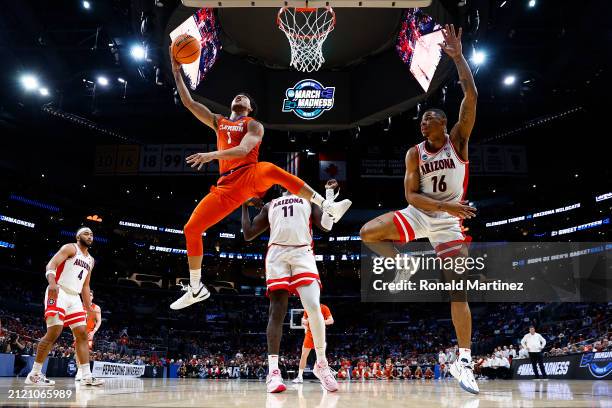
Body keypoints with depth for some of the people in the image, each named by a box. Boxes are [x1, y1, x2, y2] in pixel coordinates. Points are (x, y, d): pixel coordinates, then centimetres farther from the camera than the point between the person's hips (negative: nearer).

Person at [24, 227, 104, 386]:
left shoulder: (90, 260, 20)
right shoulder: (70, 248, -2)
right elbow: (51, 264, -16)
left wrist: (89, 307, 18)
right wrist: (52, 282, -35)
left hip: (74, 297, 8)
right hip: (59, 293, -8)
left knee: (82, 334, 1)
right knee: (54, 332, -15)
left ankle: (87, 376, 1)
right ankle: (34, 374, -4)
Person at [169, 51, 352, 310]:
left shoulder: (253, 124, 5)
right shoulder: (218, 122, 23)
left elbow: (243, 150, -15)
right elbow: (189, 102, 21)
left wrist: (212, 155, -27)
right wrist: (177, 72, 15)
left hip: (250, 175, -5)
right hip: (227, 185, 5)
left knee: (270, 169, -41)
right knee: (191, 229, -2)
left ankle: (328, 208, -41)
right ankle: (196, 289, 12)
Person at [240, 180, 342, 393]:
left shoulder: (309, 200, 22)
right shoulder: (270, 205, 25)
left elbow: (326, 225, 5)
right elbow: (248, 234, 20)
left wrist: (329, 194, 3)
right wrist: (245, 205, 21)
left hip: (302, 253, -1)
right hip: (277, 254, 1)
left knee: (314, 308, -17)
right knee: (277, 311, -6)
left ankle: (321, 364, -1)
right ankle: (273, 371, -5)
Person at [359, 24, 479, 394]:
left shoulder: (458, 140, -4)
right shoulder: (415, 153, 0)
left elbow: (471, 95, -15)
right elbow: (412, 196, -7)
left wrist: (458, 56, -18)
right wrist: (444, 205, -21)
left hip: (449, 221, -2)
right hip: (420, 214, 3)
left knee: (458, 289, -6)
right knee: (367, 233, -15)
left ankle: (464, 362, 0)